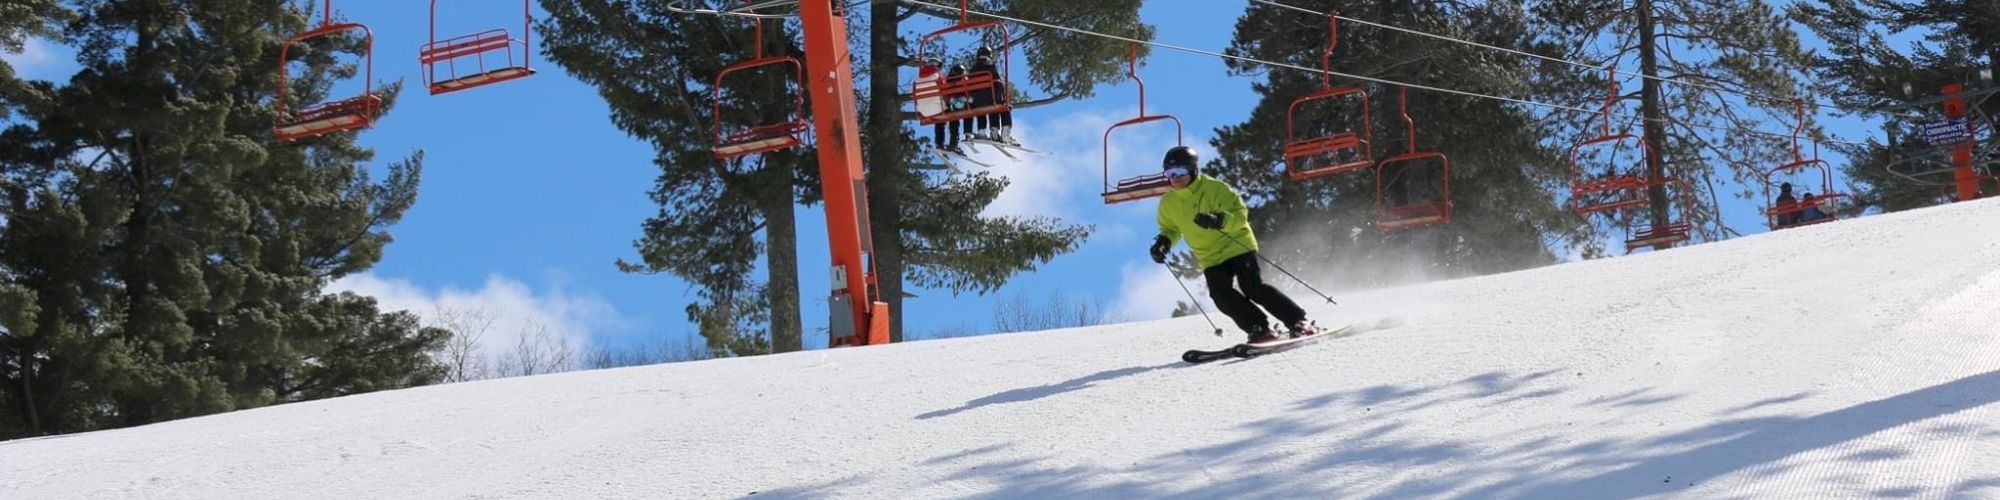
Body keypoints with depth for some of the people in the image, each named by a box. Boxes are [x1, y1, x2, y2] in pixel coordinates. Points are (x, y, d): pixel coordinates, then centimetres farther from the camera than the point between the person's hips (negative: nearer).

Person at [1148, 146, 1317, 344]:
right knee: (1221, 295, -18)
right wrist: (1164, 241, -5)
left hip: (1238, 246, -5)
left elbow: (1240, 214, -17)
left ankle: (1299, 322, -9)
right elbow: (1170, 228, 18)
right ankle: (1259, 329, -9)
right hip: (1210, 258, 5)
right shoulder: (1168, 204, 0)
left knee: (1253, 288, -18)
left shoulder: (1215, 189, -15)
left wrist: (1220, 220, -36)